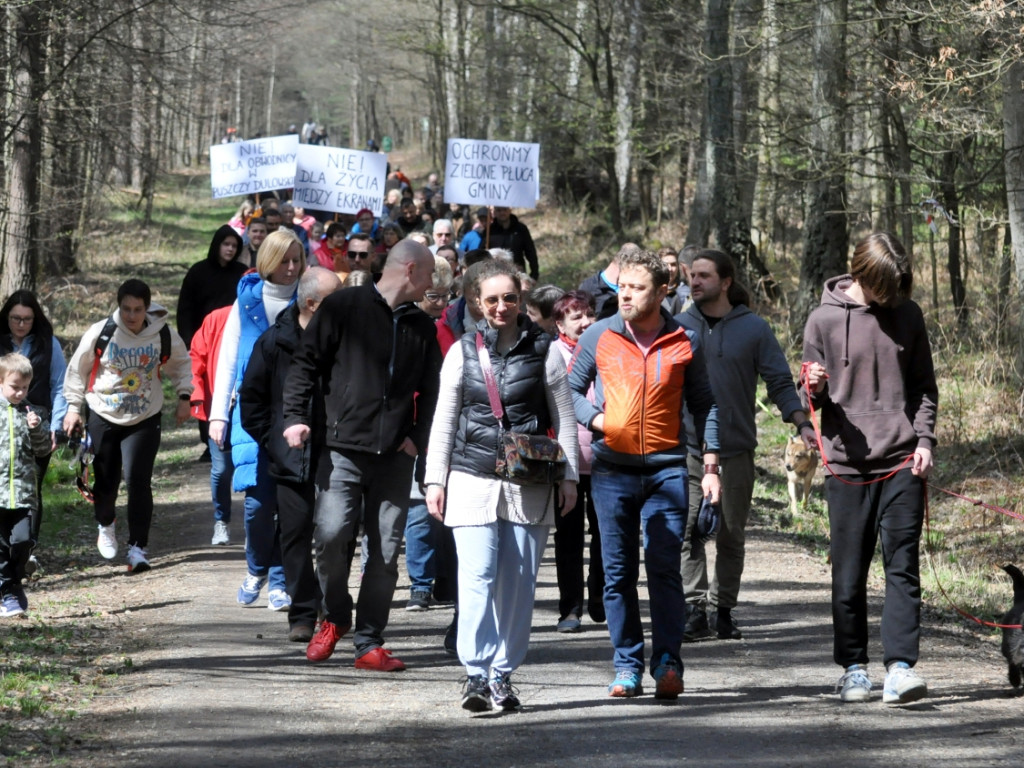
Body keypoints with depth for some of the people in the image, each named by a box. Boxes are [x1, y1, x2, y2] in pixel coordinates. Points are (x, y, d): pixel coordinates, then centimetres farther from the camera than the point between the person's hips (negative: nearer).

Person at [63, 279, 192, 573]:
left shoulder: (164, 337, -9)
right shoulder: (100, 333, -13)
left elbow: (182, 364, 12)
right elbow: (77, 369, 1)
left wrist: (184, 397, 4)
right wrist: (73, 406, 1)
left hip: (144, 419, 0)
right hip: (102, 417, 0)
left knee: (138, 481, -12)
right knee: (105, 480, 9)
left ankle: (138, 547, -7)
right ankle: (105, 525, 41)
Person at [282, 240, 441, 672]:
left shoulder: (421, 327, 17)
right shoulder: (344, 307, 3)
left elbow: (431, 390, 21)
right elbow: (306, 361, 2)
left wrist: (418, 437, 5)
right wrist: (296, 416, -10)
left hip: (395, 457, 4)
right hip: (344, 448, -4)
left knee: (386, 551, 0)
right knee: (331, 534, -15)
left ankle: (369, 643, 8)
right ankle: (335, 617, 10)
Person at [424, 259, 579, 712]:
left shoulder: (544, 351, 5)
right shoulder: (463, 352, 8)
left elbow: (564, 419, 8)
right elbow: (444, 420, 12)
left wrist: (569, 477, 3)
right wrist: (435, 479, 7)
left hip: (529, 484, 0)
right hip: (472, 482, 0)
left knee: (518, 583, 2)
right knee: (477, 576, -12)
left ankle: (503, 675, 10)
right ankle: (476, 674, -14)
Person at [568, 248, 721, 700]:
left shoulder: (684, 342, 4)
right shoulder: (599, 337, 4)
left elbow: (703, 404, 11)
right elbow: (570, 388, 11)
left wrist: (711, 465, 4)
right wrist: (595, 418, -8)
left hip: (666, 467, -1)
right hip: (612, 469, 1)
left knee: (665, 568, -6)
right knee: (618, 572, 3)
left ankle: (667, 664, -1)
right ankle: (627, 666, 9)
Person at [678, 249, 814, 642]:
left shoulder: (754, 329, 2)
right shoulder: (678, 327, 6)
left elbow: (780, 382, 4)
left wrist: (802, 424, -9)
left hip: (737, 449, 0)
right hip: (688, 448, 0)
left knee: (731, 534, 5)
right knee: (688, 529, -9)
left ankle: (722, 609, 14)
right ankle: (694, 607, -6)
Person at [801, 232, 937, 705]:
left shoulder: (907, 315, 7)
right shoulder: (825, 319, 1)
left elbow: (924, 386, 15)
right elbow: (811, 398, 7)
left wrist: (924, 439, 1)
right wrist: (813, 388, -17)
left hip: (902, 462, 1)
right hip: (848, 465, -1)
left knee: (903, 565, -6)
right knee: (849, 573, 3)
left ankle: (901, 666, -10)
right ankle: (853, 667, 14)